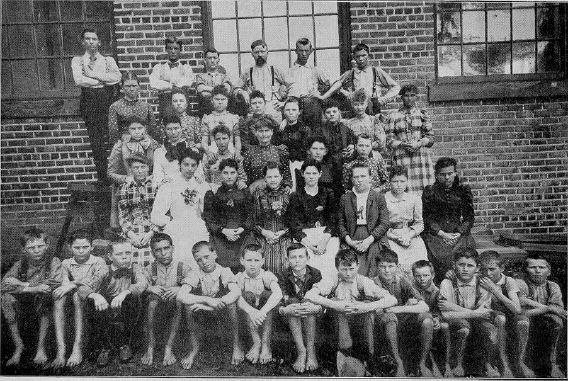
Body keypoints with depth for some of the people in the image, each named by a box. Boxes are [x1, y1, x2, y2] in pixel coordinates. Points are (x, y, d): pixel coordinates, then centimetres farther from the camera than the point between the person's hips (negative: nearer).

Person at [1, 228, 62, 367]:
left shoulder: (54, 262, -10)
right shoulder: (20, 264, -2)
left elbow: (56, 284, -27)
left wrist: (23, 285, -23)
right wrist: (35, 288, -31)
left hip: (42, 305, -3)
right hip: (23, 306, 3)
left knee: (44, 296, -33)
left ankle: (41, 347, -20)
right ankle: (18, 345, -12)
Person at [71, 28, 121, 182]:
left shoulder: (108, 60, 18)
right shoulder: (77, 60, 16)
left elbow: (117, 77, -3)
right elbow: (79, 80, -4)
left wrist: (93, 74, -5)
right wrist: (105, 80, -3)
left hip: (108, 100, 0)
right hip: (89, 102, 0)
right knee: (96, 144, -4)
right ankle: (103, 179, 1)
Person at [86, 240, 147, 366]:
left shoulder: (135, 269, 2)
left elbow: (143, 284, -18)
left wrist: (125, 292, -37)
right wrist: (96, 295, -33)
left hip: (127, 315, -1)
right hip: (106, 311, 1)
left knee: (131, 298, -30)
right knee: (92, 303, -26)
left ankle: (125, 344, -11)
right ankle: (105, 346, -9)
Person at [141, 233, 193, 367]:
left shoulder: (183, 267, -1)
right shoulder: (149, 269, 5)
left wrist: (180, 289, -29)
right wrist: (150, 288, -27)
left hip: (175, 310, -1)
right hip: (156, 310, 1)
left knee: (179, 298, -32)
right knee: (153, 299, -30)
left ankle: (169, 348, -27)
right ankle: (150, 347, -21)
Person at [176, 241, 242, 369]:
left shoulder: (224, 272, -14)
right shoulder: (194, 274, -12)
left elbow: (236, 292, -33)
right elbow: (180, 296, -29)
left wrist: (212, 306, -43)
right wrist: (207, 300, -41)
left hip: (222, 311, -1)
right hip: (203, 314, 1)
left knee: (231, 301, -31)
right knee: (189, 303, -27)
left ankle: (236, 345, -13)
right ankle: (195, 348, -9)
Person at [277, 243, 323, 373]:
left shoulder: (315, 274, -14)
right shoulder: (283, 276, -13)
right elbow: (279, 302, -21)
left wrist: (316, 308, -44)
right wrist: (285, 309, -45)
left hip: (312, 318, 0)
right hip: (291, 318, 0)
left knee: (309, 301, -30)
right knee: (292, 301, -30)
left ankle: (311, 350, -30)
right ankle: (301, 351, -32)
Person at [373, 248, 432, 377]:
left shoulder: (402, 279, -7)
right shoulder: (374, 283, -10)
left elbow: (425, 307, -15)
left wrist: (400, 309, -28)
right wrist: (408, 305, -20)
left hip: (407, 323, 2)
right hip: (390, 327, -2)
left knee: (427, 319, -26)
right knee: (389, 317, -34)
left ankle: (422, 363, -9)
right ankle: (399, 364, -22)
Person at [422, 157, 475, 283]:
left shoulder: (464, 190, 12)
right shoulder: (429, 191, 8)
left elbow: (469, 217, 8)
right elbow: (427, 217, 2)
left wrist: (458, 234, -8)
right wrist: (443, 234, -11)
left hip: (459, 233, 2)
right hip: (435, 234, -1)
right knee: (441, 256, -28)